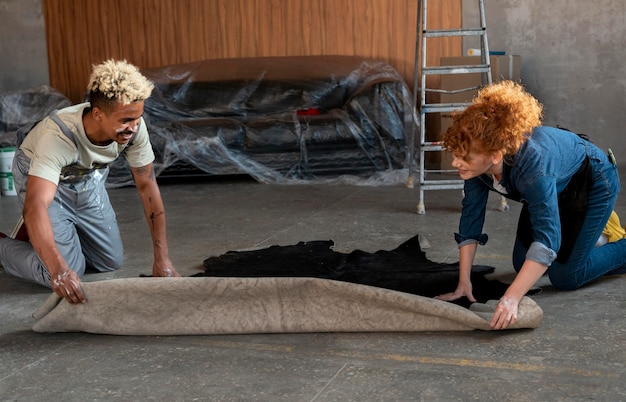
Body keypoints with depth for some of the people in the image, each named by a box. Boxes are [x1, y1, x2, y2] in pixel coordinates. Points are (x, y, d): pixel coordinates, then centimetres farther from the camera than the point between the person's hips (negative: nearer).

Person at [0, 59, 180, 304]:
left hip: (89, 178, 5)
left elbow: (147, 186, -18)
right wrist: (59, 269, -65)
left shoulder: (134, 127, -28)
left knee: (111, 262, 6)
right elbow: (35, 206, -51)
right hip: (42, 180, -5)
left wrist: (162, 258, -21)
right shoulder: (58, 135, -43)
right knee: (66, 276, -15)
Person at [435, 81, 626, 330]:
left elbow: (546, 240, -47)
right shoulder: (477, 159, -27)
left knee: (565, 277, -9)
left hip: (592, 184, -6)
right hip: (557, 187, 6)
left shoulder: (533, 164, -45)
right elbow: (471, 216, -18)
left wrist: (511, 299, -55)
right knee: (522, 265, 10)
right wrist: (464, 284, -20)